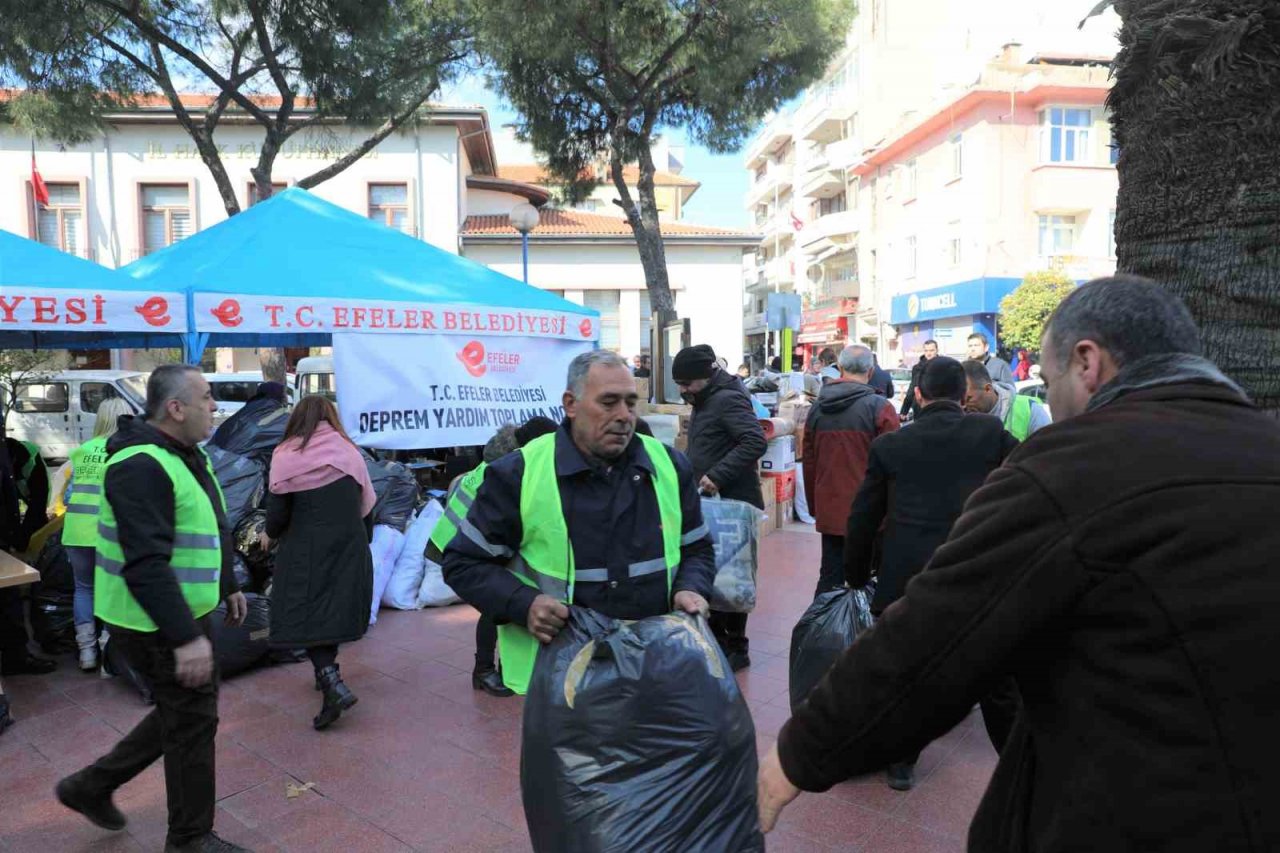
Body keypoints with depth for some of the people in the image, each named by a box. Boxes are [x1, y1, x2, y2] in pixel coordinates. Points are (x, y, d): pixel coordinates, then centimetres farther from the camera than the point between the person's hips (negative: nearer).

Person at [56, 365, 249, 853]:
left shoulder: (187, 455, 9)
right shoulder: (141, 467, -24)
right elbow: (146, 564, -31)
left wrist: (227, 587, 23)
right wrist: (186, 637, -32)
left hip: (183, 612, 10)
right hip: (158, 624, -10)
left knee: (181, 713, 22)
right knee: (193, 721, 4)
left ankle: (93, 786, 37)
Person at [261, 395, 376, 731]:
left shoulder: (286, 455, -5)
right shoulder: (347, 450, 5)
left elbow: (278, 512, -5)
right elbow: (367, 505, 7)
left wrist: (270, 534, 16)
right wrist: (362, 542, 22)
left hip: (306, 549, -4)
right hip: (349, 547, 4)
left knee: (306, 616, 2)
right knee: (333, 610, 19)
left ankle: (333, 683, -13)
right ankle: (327, 672, 31)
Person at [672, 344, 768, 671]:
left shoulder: (728, 399, -16)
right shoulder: (704, 401, 15)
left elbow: (756, 442, -28)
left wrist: (717, 476, -29)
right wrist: (696, 476, 11)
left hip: (733, 504, -9)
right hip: (712, 503, 9)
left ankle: (736, 648, 12)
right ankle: (716, 639, 24)